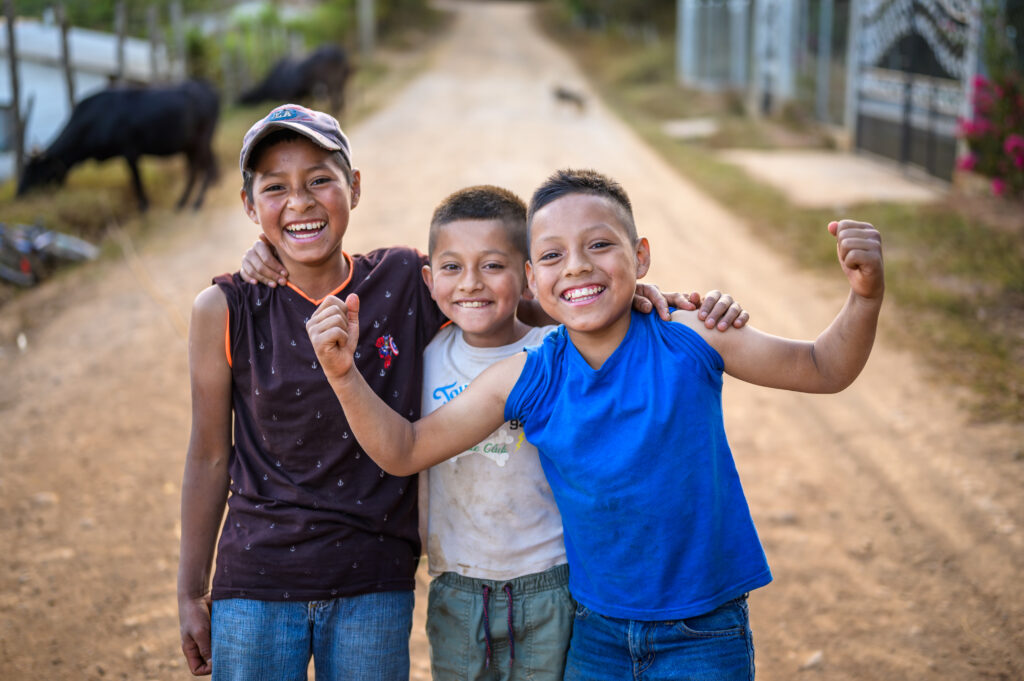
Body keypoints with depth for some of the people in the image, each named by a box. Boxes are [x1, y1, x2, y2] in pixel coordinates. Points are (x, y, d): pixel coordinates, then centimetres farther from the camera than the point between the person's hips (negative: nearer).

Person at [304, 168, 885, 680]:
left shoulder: (690, 340, -13)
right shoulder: (526, 381, -9)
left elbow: (824, 370, -2)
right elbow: (404, 451, -4)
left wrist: (865, 298, -21)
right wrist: (344, 373, -19)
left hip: (705, 633, -2)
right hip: (597, 631, 2)